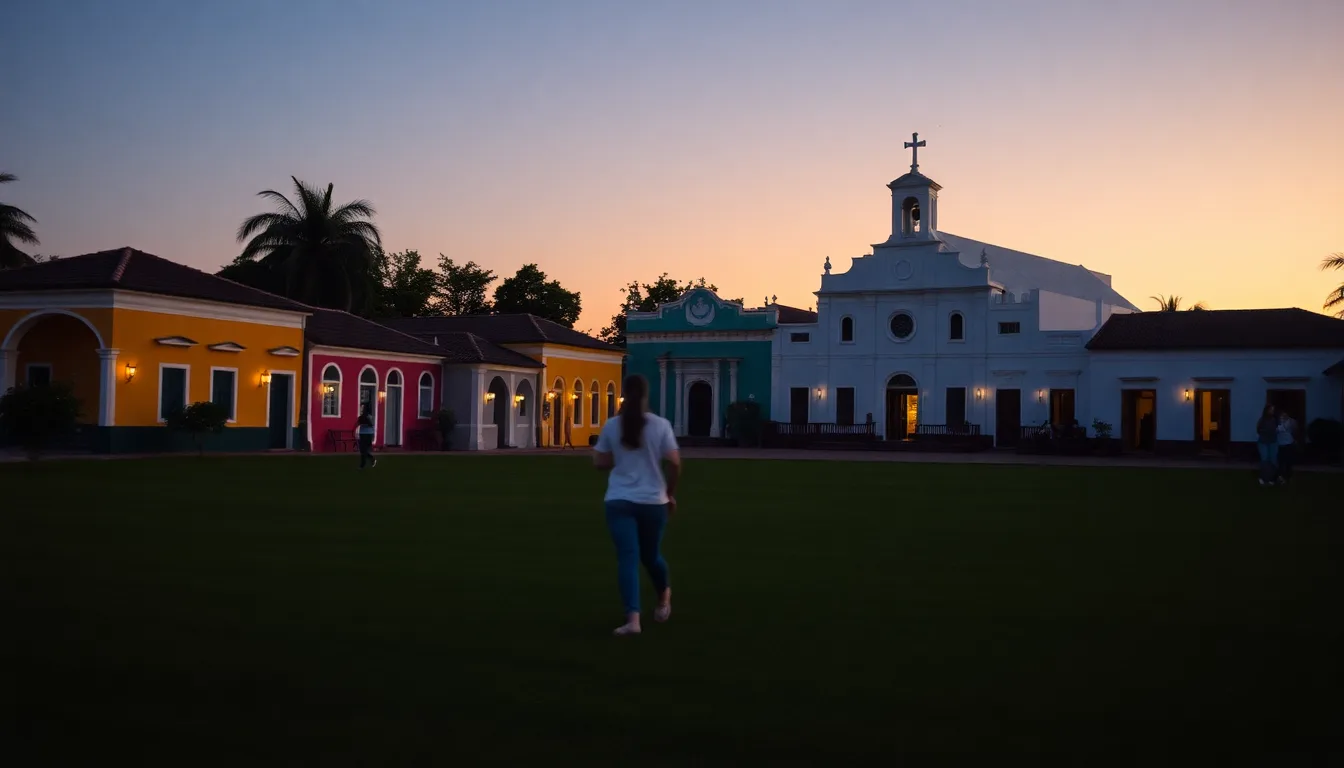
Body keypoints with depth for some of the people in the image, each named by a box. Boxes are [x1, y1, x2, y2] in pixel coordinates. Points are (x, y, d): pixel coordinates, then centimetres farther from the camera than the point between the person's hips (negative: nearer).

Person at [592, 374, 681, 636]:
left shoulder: (611, 426, 0)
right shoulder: (661, 425, -3)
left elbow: (599, 463, 5)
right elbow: (674, 463, -6)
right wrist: (671, 493, 8)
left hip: (619, 501, 0)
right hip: (653, 501, 0)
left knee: (627, 558, -6)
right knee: (650, 555, 21)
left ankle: (633, 619, -18)